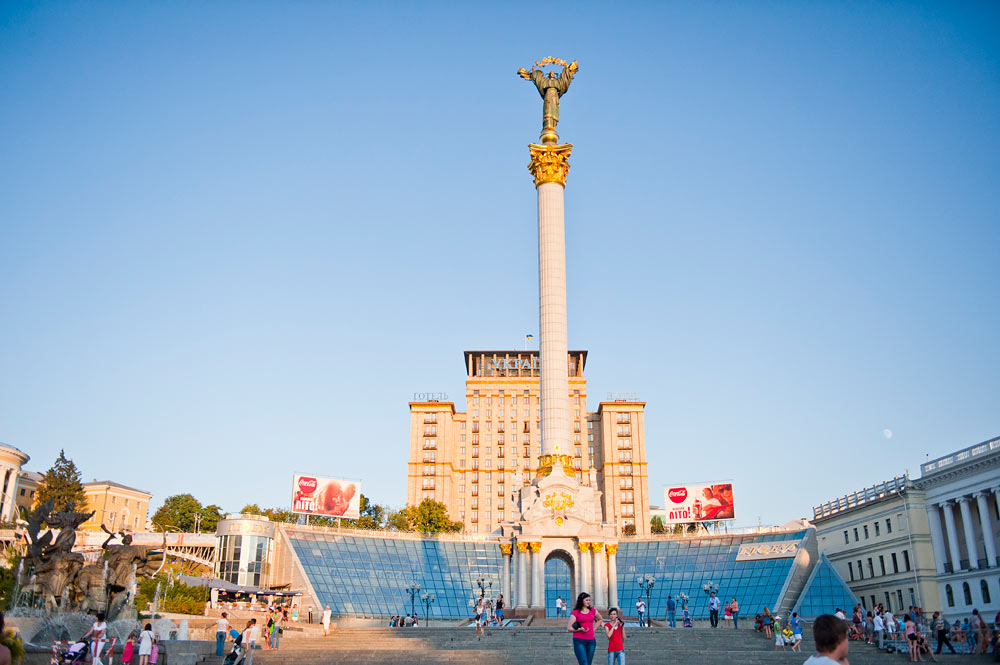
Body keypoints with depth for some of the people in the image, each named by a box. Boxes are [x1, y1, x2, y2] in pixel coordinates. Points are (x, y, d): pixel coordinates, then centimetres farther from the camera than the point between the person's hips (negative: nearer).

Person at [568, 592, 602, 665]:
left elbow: (599, 619, 27)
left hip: (591, 641, 4)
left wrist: (593, 629, 15)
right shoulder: (575, 613, -3)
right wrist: (580, 629, -20)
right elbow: (569, 628, -5)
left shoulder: (593, 610, 8)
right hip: (579, 641, -4)